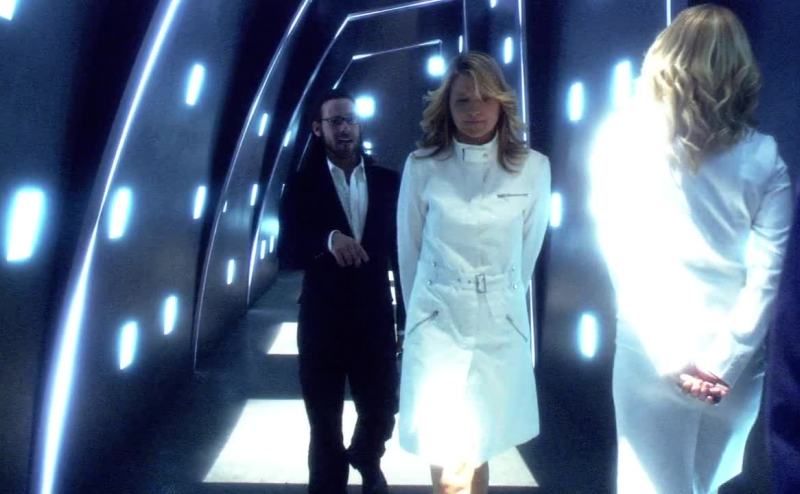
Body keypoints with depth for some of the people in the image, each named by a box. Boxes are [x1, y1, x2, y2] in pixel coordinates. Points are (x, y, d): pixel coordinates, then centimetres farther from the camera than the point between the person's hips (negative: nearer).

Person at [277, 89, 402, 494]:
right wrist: (328, 240, -29)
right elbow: (287, 254, -9)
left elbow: (401, 251, 4)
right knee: (325, 427, 11)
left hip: (375, 321, 1)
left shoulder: (388, 182, 2)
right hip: (321, 324, -1)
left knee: (382, 413, 14)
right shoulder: (302, 185, -2)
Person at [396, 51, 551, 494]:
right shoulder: (421, 167, -5)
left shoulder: (533, 168, -3)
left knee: (479, 453, 13)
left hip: (501, 325, 2)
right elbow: (409, 252, 6)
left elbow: (527, 252, 9)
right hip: (437, 323, -1)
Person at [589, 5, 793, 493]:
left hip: (649, 355, -2)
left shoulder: (624, 139, -6)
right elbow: (766, 275, -9)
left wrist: (669, 357, -9)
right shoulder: (764, 157, -3)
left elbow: (619, 253, -10)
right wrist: (723, 361, -7)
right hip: (736, 359, 2)